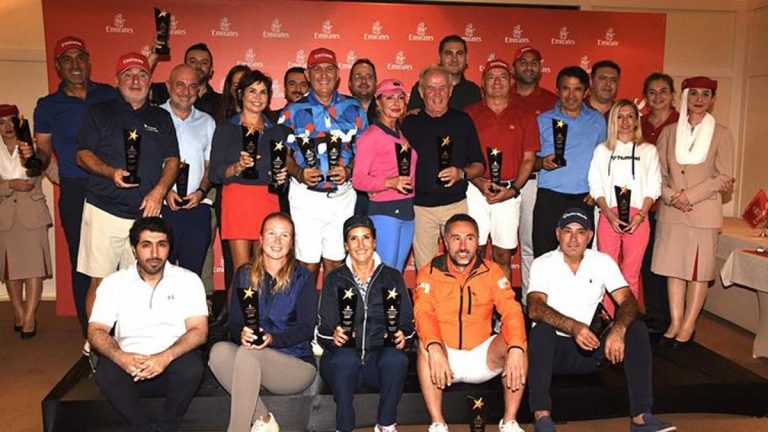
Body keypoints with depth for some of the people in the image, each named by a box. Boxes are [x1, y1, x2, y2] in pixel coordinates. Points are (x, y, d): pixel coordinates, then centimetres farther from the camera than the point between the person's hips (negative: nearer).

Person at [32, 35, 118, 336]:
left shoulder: (110, 95, 8)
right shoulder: (48, 106, 9)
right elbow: (43, 149, 14)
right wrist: (45, 161, -7)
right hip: (74, 193, 1)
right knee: (82, 263, 5)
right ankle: (91, 336, 16)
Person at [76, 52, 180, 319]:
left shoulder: (161, 118, 15)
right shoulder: (100, 113, 9)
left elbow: (172, 161, 11)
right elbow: (83, 155, 3)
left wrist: (159, 190, -7)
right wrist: (111, 172, -16)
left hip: (147, 213, 2)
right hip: (105, 210, -2)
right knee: (99, 281, -1)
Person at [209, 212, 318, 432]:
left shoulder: (302, 278, 2)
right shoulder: (245, 274, 12)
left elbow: (306, 328, -5)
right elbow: (233, 321, 6)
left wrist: (272, 338, -24)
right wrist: (242, 334, -19)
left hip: (296, 363, -3)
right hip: (254, 362, 3)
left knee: (246, 353, -32)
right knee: (219, 350, -28)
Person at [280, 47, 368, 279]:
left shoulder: (353, 108, 6)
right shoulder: (293, 111, 2)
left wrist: (348, 170, -10)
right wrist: (299, 173, -15)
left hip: (343, 195, 2)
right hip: (307, 196, -1)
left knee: (335, 262, 9)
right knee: (308, 264, 1)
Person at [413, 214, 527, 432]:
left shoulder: (491, 271, 1)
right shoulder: (430, 272, -3)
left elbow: (511, 310, -11)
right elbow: (423, 313, -17)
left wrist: (516, 349, -30)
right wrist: (434, 348, -37)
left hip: (482, 357, 2)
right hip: (445, 357, -1)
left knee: (518, 344, -23)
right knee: (425, 346, -32)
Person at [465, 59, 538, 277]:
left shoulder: (524, 116, 8)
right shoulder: (469, 114, 5)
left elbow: (528, 159, 6)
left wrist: (513, 190, -8)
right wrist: (479, 183, -12)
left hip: (509, 192, 1)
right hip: (475, 189, -1)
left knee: (503, 255, 5)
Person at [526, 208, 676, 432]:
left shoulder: (603, 262, 3)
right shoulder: (542, 264, -6)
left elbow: (629, 302, -8)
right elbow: (534, 308, -23)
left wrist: (618, 329, -30)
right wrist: (573, 326, -39)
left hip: (591, 349, 3)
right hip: (554, 349, -3)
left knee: (637, 329, -18)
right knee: (542, 328, -34)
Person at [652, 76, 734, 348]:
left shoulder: (721, 134, 2)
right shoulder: (669, 132, 10)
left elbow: (724, 177, -3)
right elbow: (659, 172, 8)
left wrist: (689, 196, -12)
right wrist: (670, 196, -10)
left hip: (704, 212, -2)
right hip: (671, 212, 2)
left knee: (699, 270, 1)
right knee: (673, 268, 5)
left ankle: (688, 327, 10)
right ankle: (674, 323, 14)